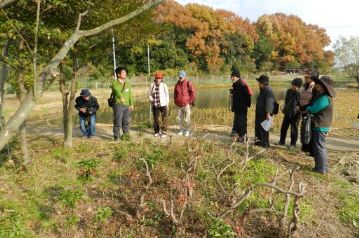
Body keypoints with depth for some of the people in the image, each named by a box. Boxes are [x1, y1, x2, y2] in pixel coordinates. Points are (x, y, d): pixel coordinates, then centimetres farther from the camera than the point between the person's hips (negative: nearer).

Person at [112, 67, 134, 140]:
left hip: (127, 105, 6)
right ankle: (117, 137, 6)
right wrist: (121, 97, -47)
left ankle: (126, 135, 28)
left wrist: (131, 104, 11)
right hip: (118, 105, -6)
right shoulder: (115, 83, -7)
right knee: (118, 122, -4)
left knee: (126, 121, 13)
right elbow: (117, 91, -29)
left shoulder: (127, 83, 13)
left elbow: (130, 94, 15)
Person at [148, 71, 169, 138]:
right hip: (155, 105, 3)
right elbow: (149, 93, 15)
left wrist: (167, 104, -1)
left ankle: (164, 132, 10)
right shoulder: (152, 85, 1)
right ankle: (156, 132, 23)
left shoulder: (164, 85, -5)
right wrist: (151, 100, 2)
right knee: (156, 119, 9)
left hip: (163, 105, -2)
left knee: (164, 119, 0)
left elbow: (167, 95, 1)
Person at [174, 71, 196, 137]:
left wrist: (190, 102, -6)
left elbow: (193, 93, -4)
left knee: (186, 119, -4)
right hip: (179, 105, 5)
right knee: (180, 119, 10)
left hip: (186, 104, -5)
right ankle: (181, 130, 21)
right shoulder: (177, 84, 11)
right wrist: (176, 102, 14)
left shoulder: (188, 83, -5)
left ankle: (187, 131, 9)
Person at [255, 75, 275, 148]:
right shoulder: (262, 90, 14)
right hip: (259, 112, 10)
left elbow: (269, 103, -23)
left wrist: (268, 113, -27)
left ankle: (265, 143, 8)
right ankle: (259, 141, 28)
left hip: (265, 113, -10)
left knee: (264, 128, -3)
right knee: (257, 127, 15)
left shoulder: (268, 90, -17)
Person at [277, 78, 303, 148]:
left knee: (294, 130, 5)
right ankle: (282, 141, 28)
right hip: (287, 113, 6)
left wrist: (298, 108, -24)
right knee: (283, 128, 14)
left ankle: (293, 143, 19)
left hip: (295, 115, -6)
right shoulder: (289, 91, 3)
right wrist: (283, 108, 12)